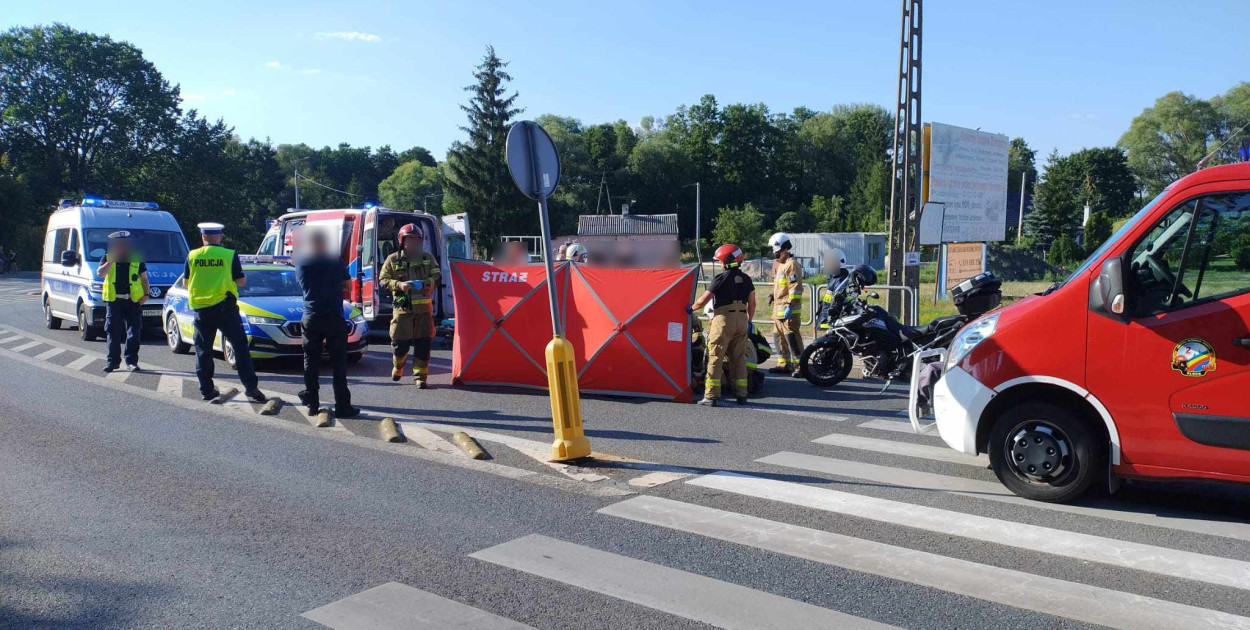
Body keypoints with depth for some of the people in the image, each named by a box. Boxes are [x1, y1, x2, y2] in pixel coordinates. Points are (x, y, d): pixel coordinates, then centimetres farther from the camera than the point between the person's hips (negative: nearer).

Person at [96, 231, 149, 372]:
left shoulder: (137, 259, 9)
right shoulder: (108, 258, 10)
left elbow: (144, 279, 12)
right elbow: (99, 273, -4)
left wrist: (146, 294, -1)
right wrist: (110, 261, -12)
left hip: (134, 300, 0)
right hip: (113, 300, 1)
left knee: (133, 333, -1)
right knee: (113, 333, 3)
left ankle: (131, 361, 5)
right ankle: (112, 361, 12)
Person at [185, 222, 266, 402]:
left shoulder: (192, 256, 2)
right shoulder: (230, 255, -5)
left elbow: (186, 284, 9)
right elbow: (242, 281, -1)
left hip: (201, 309, 3)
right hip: (224, 307, -2)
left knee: (203, 349, 12)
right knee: (240, 346, 1)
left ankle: (206, 389, 15)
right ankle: (250, 386, -6)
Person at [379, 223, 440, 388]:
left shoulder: (427, 258, 10)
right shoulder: (393, 259, 5)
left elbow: (437, 276, 8)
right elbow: (383, 279, 3)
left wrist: (425, 283, -13)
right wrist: (399, 285, -15)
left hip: (423, 307, 1)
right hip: (402, 307, -1)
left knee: (423, 344, -1)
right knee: (400, 342, 2)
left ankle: (420, 376, 8)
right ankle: (397, 367, 32)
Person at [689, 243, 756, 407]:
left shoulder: (721, 278, -9)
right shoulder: (746, 279, 10)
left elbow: (703, 301, -8)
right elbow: (752, 304, 14)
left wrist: (690, 309, 9)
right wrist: (749, 321, 27)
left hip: (723, 320, -6)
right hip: (741, 320, 6)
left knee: (715, 358, -2)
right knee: (739, 358, 13)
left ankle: (711, 396, -4)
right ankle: (741, 395, 15)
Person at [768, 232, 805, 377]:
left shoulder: (791, 264, -13)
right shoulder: (780, 264, 19)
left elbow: (795, 288, -20)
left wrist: (790, 306, -23)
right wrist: (773, 295, 29)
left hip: (788, 309, -10)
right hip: (779, 308, 10)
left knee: (792, 338, -13)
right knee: (780, 338, 14)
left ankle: (800, 366, -11)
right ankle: (784, 364, 23)